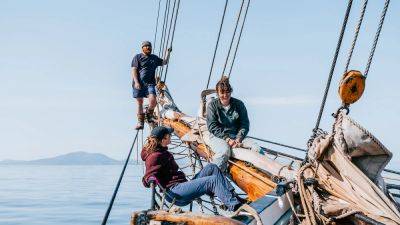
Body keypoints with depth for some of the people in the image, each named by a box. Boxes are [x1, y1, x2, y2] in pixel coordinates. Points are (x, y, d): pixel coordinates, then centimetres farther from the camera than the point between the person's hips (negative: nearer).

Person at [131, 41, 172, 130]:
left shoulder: (154, 58, 20)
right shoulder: (137, 57, 6)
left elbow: (164, 62, 30)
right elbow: (134, 70, -2)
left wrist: (168, 53, 18)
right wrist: (136, 82, -13)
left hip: (150, 83, 2)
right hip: (139, 83, -2)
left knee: (153, 100, -19)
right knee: (139, 102, 2)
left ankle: (149, 115, 8)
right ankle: (140, 122, 11)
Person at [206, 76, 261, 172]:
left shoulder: (239, 104, 5)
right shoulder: (213, 105, -1)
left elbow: (245, 124, 4)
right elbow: (212, 127, -8)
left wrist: (239, 139, -13)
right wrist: (227, 139, -18)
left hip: (236, 136, 3)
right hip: (218, 137, -3)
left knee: (256, 148, -21)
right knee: (224, 151, -37)